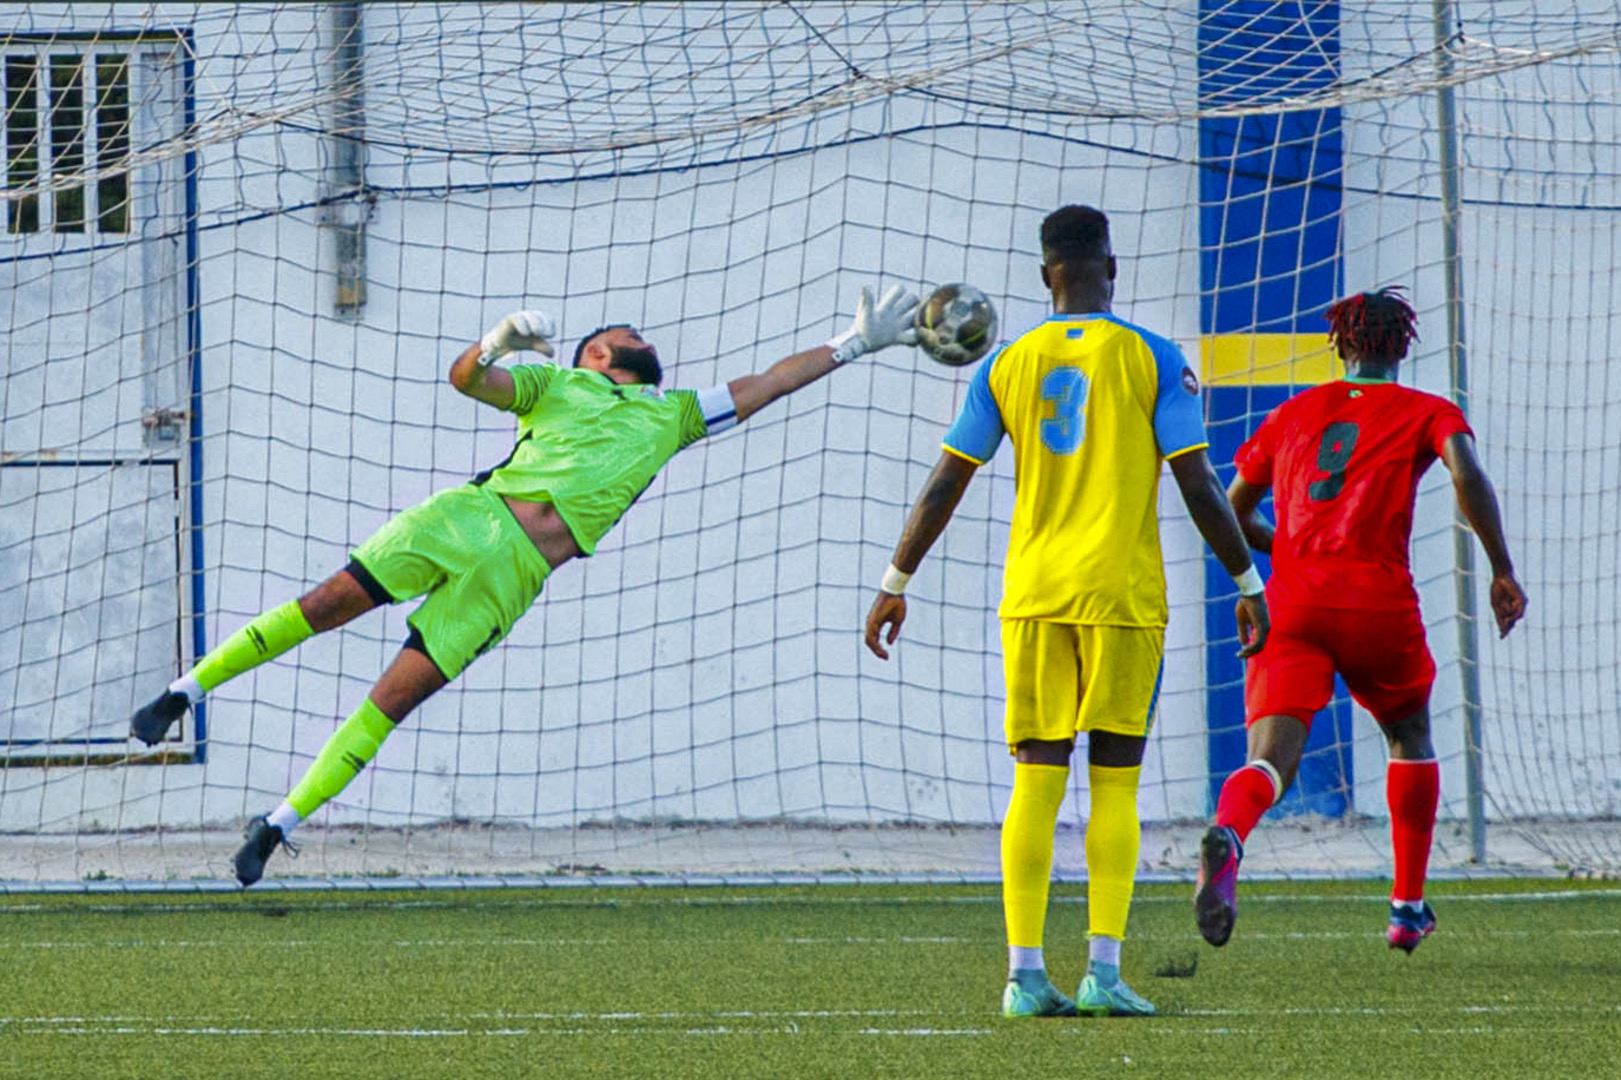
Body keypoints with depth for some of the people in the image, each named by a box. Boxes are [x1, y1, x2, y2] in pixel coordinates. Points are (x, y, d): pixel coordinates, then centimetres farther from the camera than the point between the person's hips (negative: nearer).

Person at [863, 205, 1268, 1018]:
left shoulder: (1006, 365, 6)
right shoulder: (1153, 361, 0)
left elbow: (944, 486, 6)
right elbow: (1200, 488, -3)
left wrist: (895, 585, 14)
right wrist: (1248, 584, 6)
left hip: (1033, 596, 2)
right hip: (1124, 595, -2)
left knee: (1034, 783, 3)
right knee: (1115, 784, 2)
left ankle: (1025, 974, -4)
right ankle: (1103, 972, -6)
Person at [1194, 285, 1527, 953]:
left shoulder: (1293, 414, 21)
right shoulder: (1425, 413, 12)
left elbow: (1232, 514, 24)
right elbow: (1467, 476, -9)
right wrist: (1502, 571, -4)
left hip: (1292, 599, 1)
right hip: (1378, 600, -1)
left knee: (1272, 758, -11)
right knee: (1410, 735, 25)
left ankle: (1227, 833, -46)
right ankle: (1408, 906, 25)